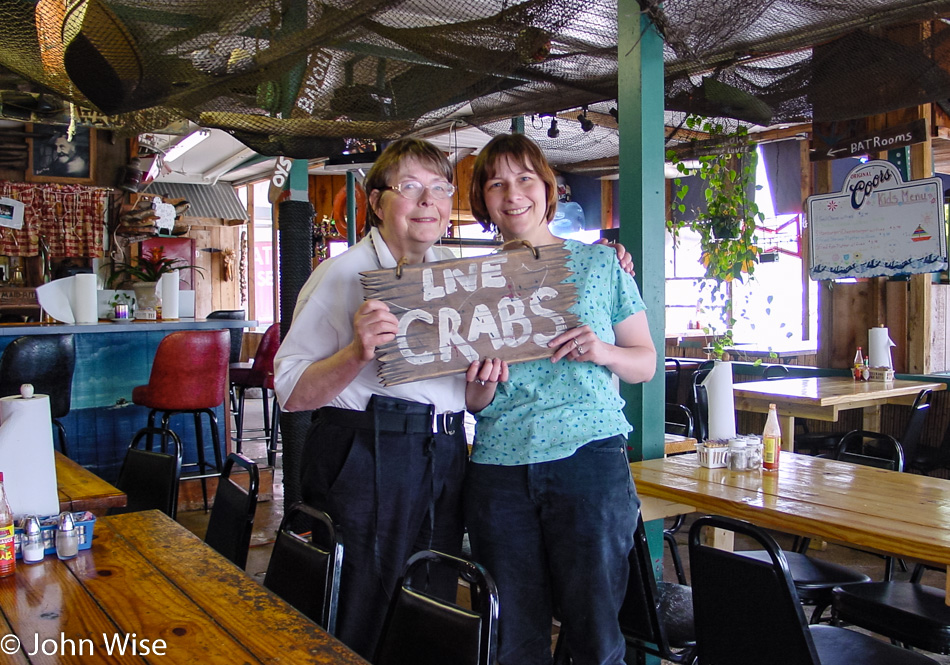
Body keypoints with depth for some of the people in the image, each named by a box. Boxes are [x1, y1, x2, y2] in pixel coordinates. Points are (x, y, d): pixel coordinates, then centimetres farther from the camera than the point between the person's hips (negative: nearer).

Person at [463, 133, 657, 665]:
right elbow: (472, 403, 12)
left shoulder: (600, 263, 5)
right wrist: (484, 385, -11)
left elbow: (646, 363, 8)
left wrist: (603, 352, -12)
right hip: (499, 467, 2)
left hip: (589, 459, -2)